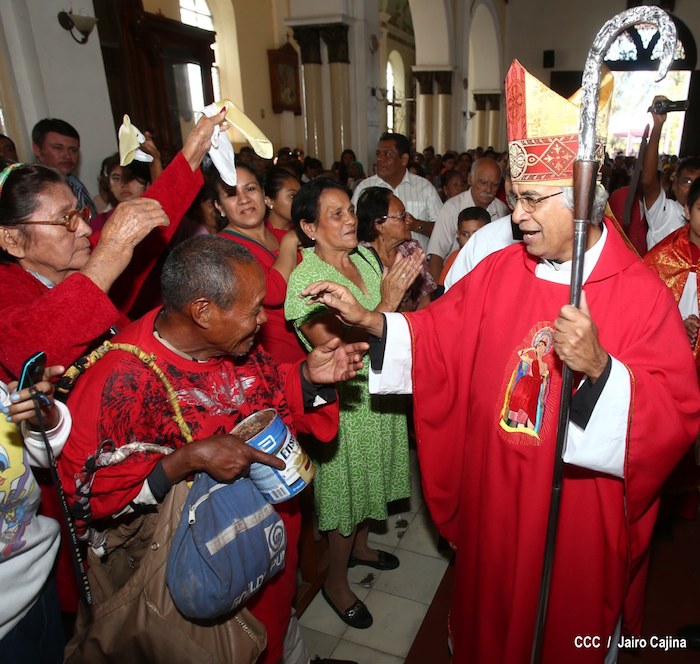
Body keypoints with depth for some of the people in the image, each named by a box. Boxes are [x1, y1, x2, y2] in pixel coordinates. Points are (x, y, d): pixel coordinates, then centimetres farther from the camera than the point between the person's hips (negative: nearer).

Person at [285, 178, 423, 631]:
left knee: (371, 477, 25)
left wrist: (409, 284, -9)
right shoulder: (304, 280, -22)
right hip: (345, 401, -7)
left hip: (381, 389, 7)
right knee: (346, 487, 11)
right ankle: (336, 581, 37)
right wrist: (386, 303, -30)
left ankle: (359, 545, 53)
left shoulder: (366, 256, -2)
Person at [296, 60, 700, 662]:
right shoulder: (500, 271, -4)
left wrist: (599, 369, -36)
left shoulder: (643, 295, -16)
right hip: (492, 500, 4)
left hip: (578, 518, -3)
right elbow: (436, 337, 0)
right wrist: (366, 319, -11)